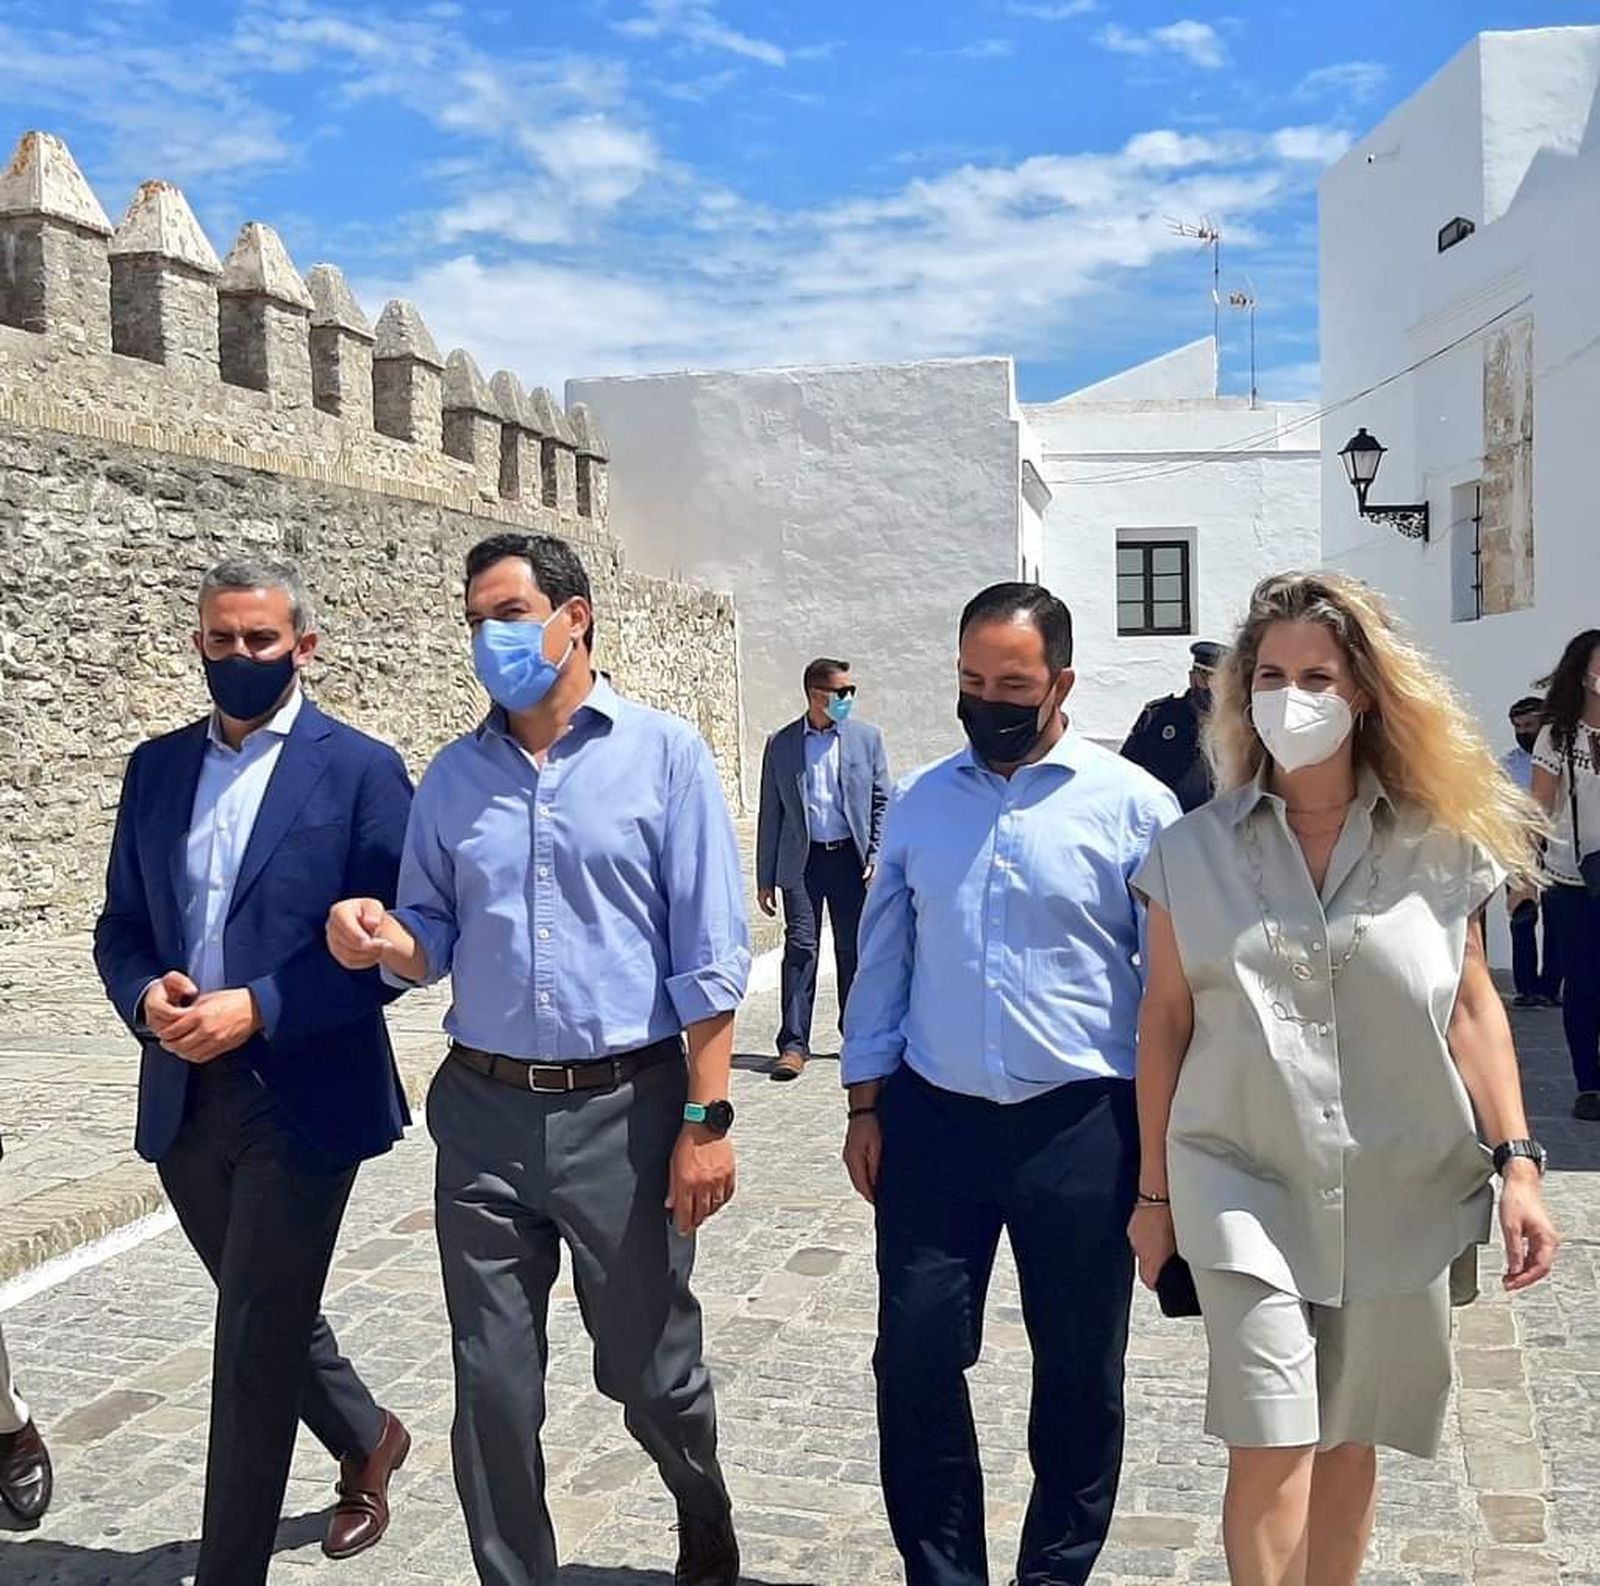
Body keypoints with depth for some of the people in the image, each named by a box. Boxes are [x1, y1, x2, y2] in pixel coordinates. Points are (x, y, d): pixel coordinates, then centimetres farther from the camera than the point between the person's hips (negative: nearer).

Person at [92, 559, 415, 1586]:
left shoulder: (360, 768, -7)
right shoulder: (157, 767, 9)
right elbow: (121, 924, 11)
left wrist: (257, 1009, -19)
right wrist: (145, 997, -10)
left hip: (301, 1099, -6)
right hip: (184, 1102, 6)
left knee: (253, 1355, 1)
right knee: (263, 1317, 22)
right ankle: (366, 1439, 47)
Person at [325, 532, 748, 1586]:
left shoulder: (663, 754, -4)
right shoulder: (454, 775, 7)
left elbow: (709, 956, -7)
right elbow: (435, 944, 11)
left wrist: (707, 1118, -11)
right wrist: (383, 941, -12)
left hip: (625, 1110, -3)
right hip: (485, 1113, 3)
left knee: (650, 1370, 12)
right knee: (493, 1390, 9)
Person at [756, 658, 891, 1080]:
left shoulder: (867, 737, 5)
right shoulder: (781, 744, 3)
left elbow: (882, 803, 6)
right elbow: (770, 814, 5)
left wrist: (877, 859, -4)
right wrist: (765, 878, 3)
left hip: (850, 857, 1)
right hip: (802, 860, -1)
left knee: (854, 948, 8)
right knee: (800, 946, -5)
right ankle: (794, 1044, -2)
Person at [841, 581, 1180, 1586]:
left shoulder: (1133, 805, -4)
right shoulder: (919, 803, 6)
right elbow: (883, 961, 10)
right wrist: (866, 1104, 8)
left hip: (1080, 1127, -2)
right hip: (932, 1120, 3)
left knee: (1080, 1372, 11)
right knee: (916, 1358, 6)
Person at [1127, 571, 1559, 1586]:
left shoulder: (1435, 847, 1)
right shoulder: (1193, 851, -1)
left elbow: (1473, 1009, 5)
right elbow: (1165, 1023, 3)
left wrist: (1517, 1160, -3)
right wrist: (1156, 1191, 6)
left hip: (1400, 1195, 1)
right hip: (1246, 1191, -1)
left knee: (1349, 1444, 13)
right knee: (1271, 1448, -7)